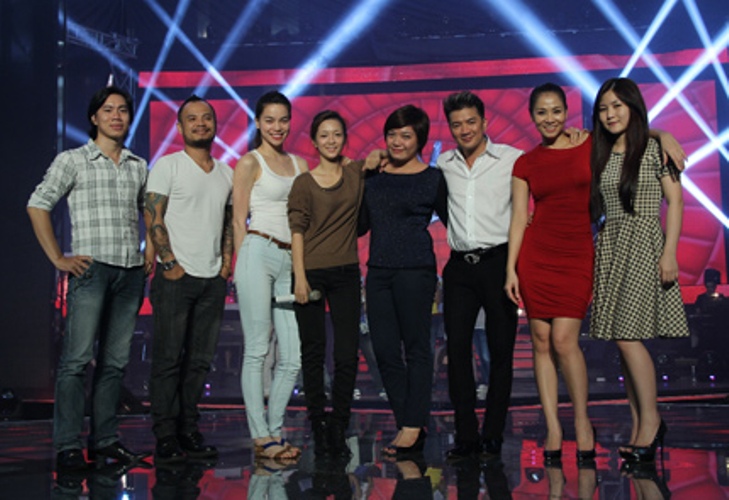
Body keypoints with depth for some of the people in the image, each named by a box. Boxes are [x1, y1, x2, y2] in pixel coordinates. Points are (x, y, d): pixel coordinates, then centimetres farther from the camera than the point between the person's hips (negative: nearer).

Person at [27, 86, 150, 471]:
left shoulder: (139, 167, 16)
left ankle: (105, 439, 14)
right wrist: (58, 259, -6)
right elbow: (38, 205, -1)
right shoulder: (73, 160, 4)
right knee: (76, 359, -8)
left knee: (115, 361, 7)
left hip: (131, 272, 5)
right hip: (91, 268, -4)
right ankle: (68, 446, -5)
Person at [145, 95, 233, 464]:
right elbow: (153, 218, -6)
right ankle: (165, 437, 3)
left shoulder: (226, 173, 15)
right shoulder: (167, 166, -1)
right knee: (168, 358, -3)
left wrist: (226, 261, 8)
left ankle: (189, 431, 15)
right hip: (176, 277, -5)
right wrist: (170, 264, -12)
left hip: (213, 280, 5)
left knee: (200, 360, 7)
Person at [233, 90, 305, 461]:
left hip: (290, 260, 6)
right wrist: (244, 267, -4)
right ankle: (261, 436, 4)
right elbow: (239, 219, 1)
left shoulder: (299, 164, 19)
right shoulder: (250, 162, 3)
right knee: (257, 351, -3)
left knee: (292, 358, 3)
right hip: (259, 254, -5)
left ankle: (274, 431, 16)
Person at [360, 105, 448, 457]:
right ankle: (409, 426, 15)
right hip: (378, 270, 5)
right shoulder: (373, 175, 13)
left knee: (416, 349, 0)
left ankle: (412, 427, 7)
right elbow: (360, 225, 17)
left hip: (415, 270, -5)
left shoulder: (432, 178, 1)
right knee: (385, 351, 5)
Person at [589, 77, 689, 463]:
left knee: (627, 336, -14)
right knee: (622, 340, 4)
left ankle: (651, 419, 1)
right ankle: (639, 425, 11)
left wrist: (669, 253, -12)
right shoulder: (600, 155, 14)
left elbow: (675, 201, -4)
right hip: (609, 246, 6)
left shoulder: (654, 148, -1)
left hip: (643, 243, -6)